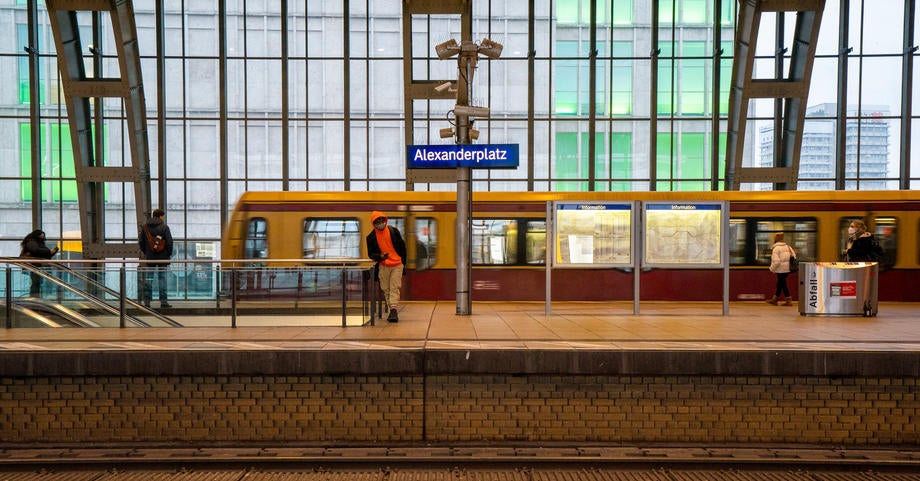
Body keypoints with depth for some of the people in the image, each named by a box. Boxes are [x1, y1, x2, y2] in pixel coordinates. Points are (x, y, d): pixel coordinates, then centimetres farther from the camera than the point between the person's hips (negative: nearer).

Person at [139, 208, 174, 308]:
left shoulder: (145, 227, 6)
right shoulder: (164, 227, -5)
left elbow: (140, 241, 7)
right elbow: (169, 241, -8)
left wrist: (145, 252, 16)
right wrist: (169, 254, 3)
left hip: (149, 257, 3)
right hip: (162, 257, -3)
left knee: (148, 278, 6)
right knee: (162, 278, 0)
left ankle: (147, 301, 6)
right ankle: (163, 301, -1)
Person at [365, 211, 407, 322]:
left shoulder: (394, 231, 0)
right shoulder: (371, 237, 1)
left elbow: (402, 247, 9)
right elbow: (371, 253, 4)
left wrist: (403, 262, 9)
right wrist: (380, 256, -17)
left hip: (397, 265, -2)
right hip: (383, 266, 2)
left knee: (394, 288, -9)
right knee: (386, 289, 6)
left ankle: (394, 310, -14)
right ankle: (392, 311, 15)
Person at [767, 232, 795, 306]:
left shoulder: (776, 248, -15)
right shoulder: (788, 246, 8)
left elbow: (776, 261, -21)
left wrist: (772, 269, -7)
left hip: (780, 270, -8)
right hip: (787, 269, 8)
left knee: (782, 284, 1)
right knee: (779, 284, 17)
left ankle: (789, 301, 3)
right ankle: (775, 299, 27)